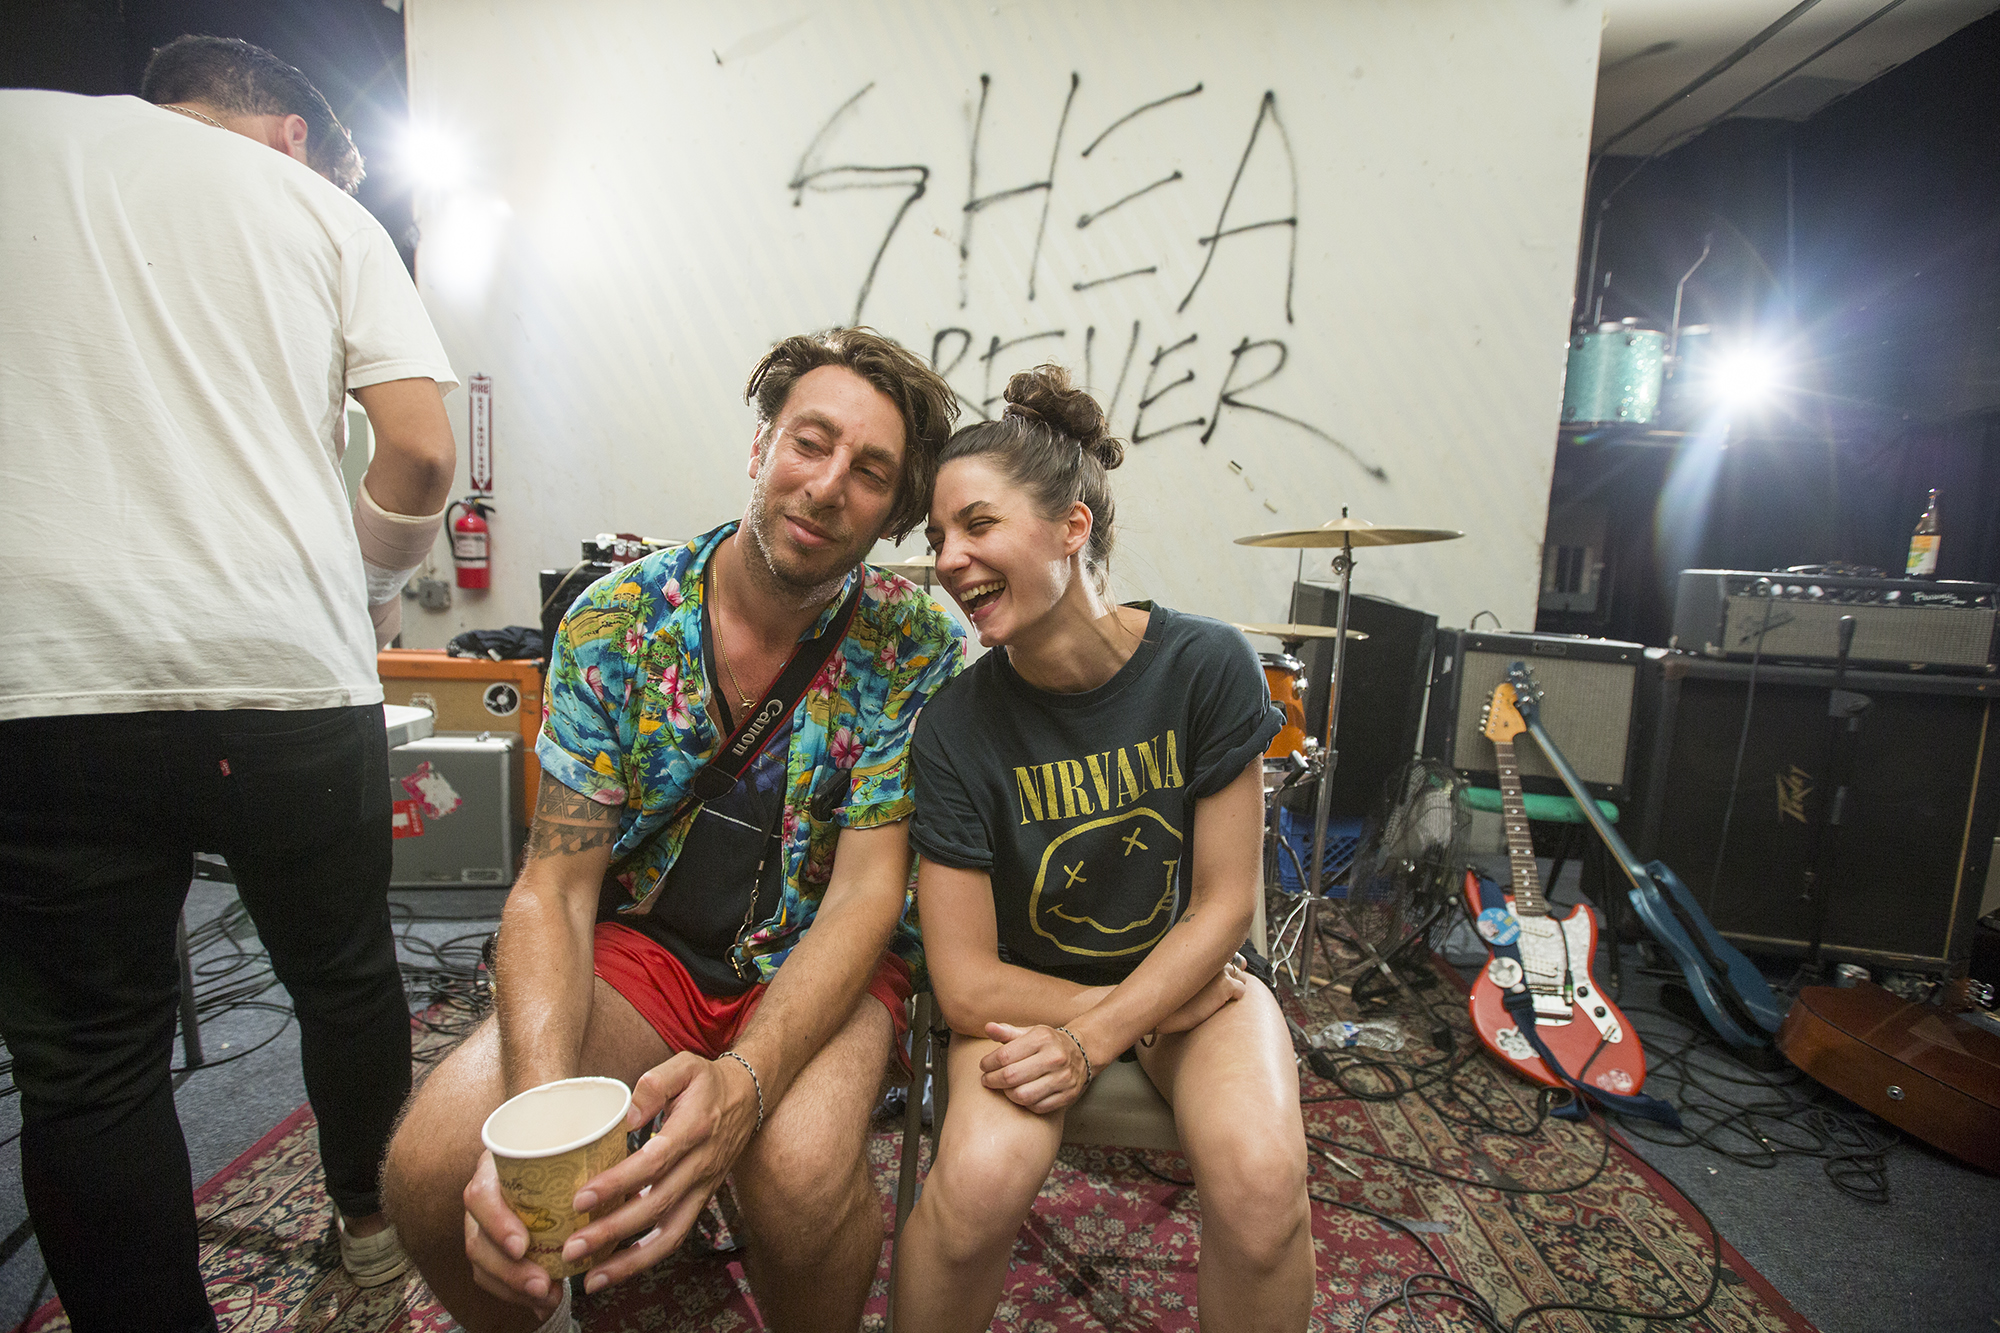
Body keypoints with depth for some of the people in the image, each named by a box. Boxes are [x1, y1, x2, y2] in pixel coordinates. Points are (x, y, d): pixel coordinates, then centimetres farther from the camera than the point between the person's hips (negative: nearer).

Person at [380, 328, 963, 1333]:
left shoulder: (916, 648, -13)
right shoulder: (613, 621, -8)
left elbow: (866, 891, -16)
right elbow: (555, 886, -9)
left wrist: (743, 1081, -32)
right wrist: (537, 1103, -26)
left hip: (817, 959, -1)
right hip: (640, 940, 3)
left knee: (797, 1171, -30)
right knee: (433, 1166, -19)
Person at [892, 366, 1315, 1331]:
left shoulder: (1204, 664, -18)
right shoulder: (956, 725, -19)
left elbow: (1225, 902, -11)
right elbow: (968, 984, -16)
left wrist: (1094, 1039, -19)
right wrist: (1171, 1008, -14)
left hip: (1187, 964, 1)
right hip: (1029, 987, 0)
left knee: (1262, 1181, -26)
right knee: (980, 1180, -27)